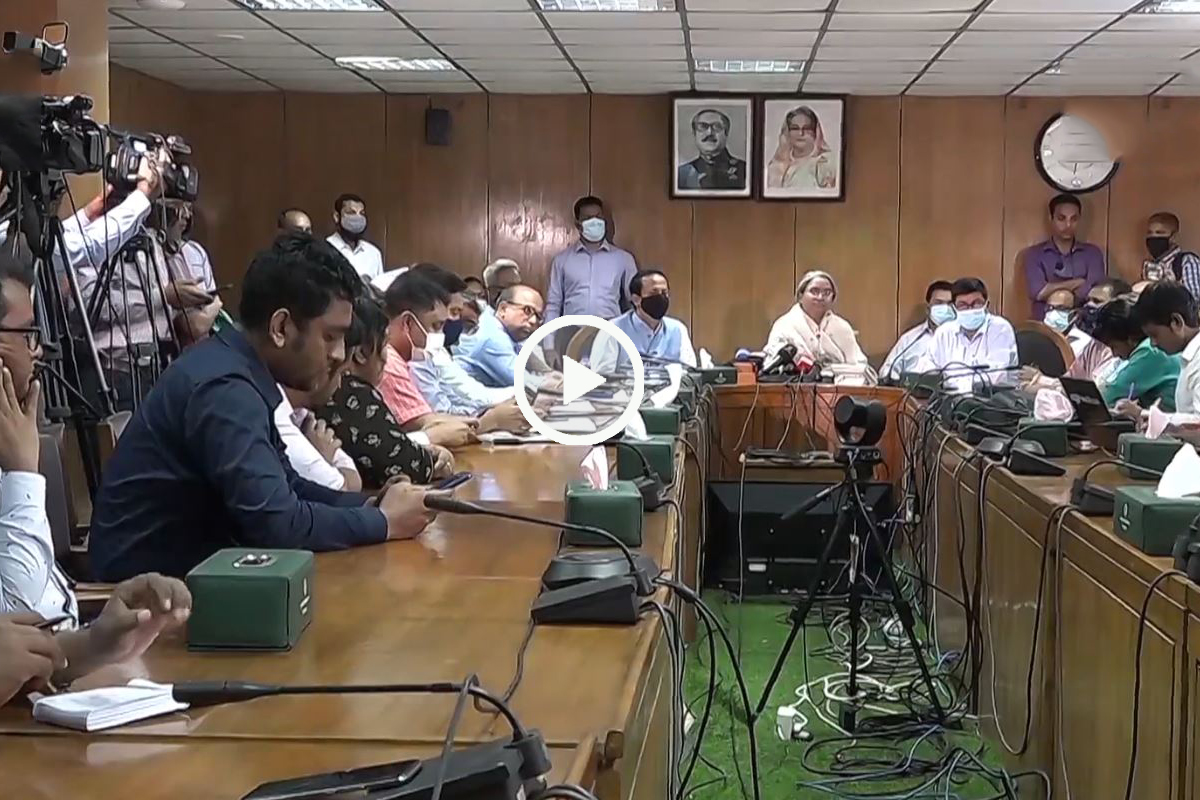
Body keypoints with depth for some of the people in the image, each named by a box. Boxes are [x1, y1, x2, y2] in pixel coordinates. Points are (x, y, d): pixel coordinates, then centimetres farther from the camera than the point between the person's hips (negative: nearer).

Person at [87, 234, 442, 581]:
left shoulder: (238, 371, 5)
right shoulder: (225, 389, -23)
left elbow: (285, 486, 12)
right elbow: (276, 522, -28)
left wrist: (369, 505, -2)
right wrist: (383, 522, -16)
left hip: (189, 562, 8)